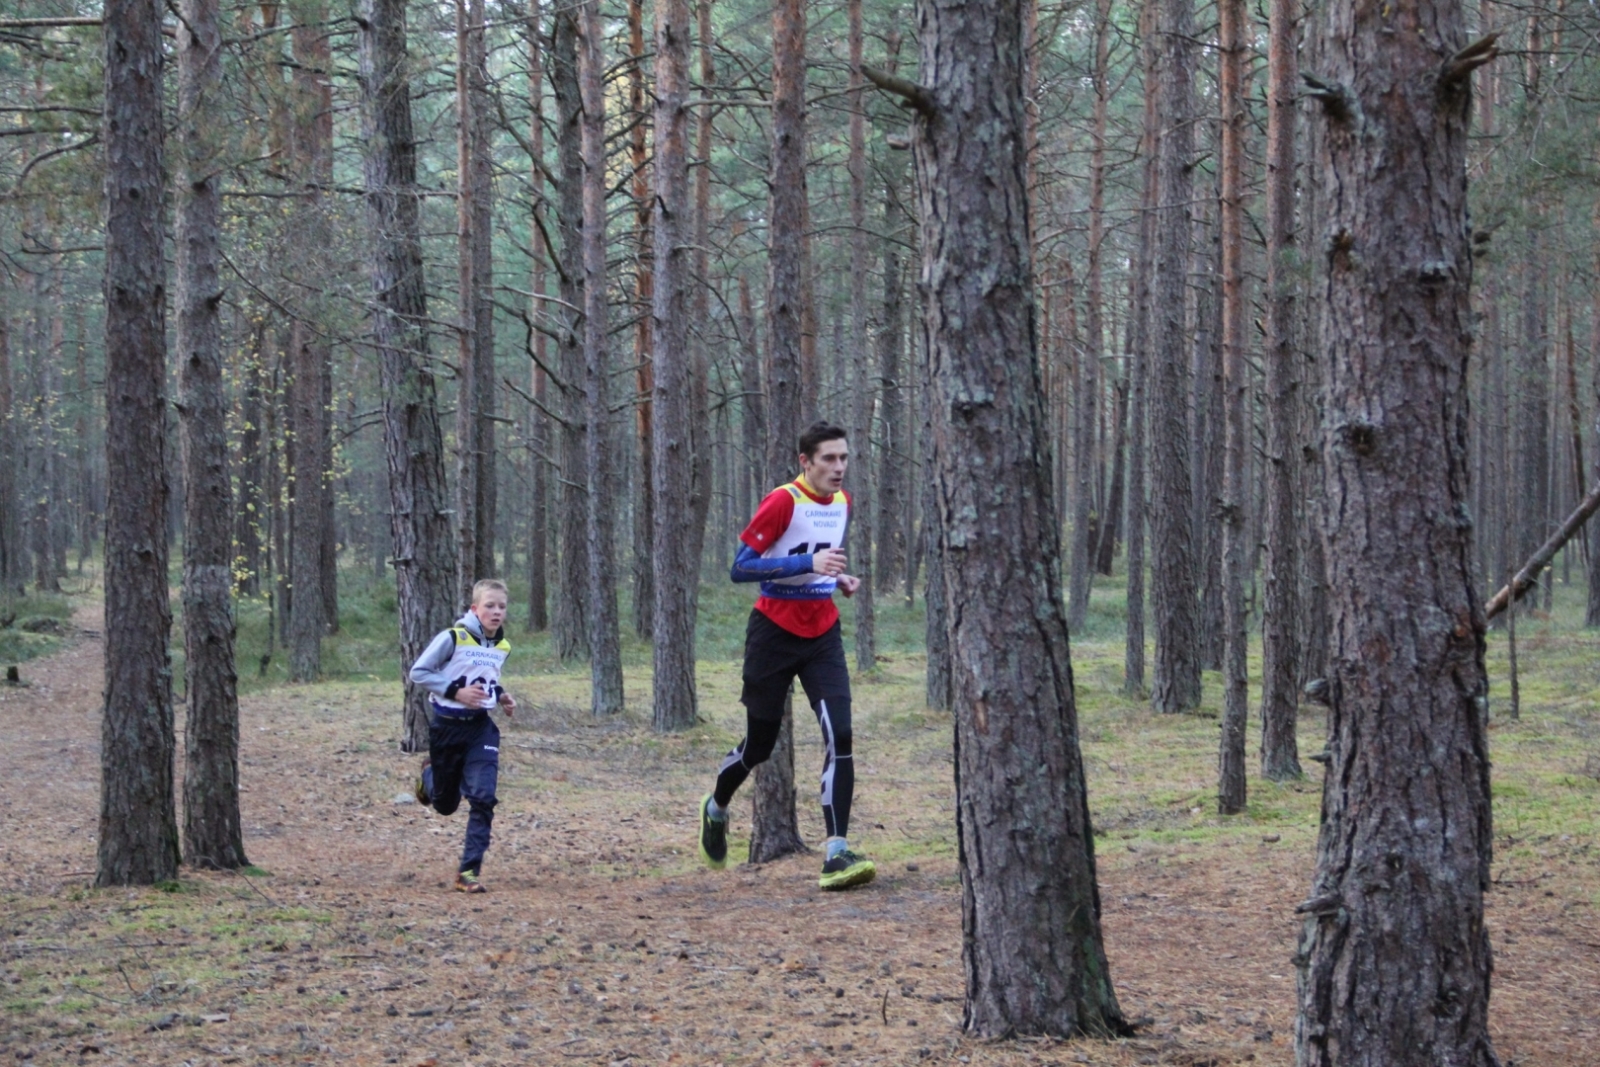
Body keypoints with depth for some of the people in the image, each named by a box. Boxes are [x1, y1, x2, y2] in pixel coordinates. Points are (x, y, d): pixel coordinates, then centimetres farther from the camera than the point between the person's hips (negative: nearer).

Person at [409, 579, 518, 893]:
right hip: (447, 725, -3)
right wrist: (455, 691, -21)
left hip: (481, 728, 3)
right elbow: (418, 672, -12)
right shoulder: (453, 638, -16)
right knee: (445, 803, 12)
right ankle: (429, 776, 50)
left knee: (483, 798, -14)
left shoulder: (502, 646, 4)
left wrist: (501, 696, 2)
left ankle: (469, 871, -8)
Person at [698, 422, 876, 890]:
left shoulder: (842, 502, 8)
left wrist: (839, 578, 5)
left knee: (840, 735, -14)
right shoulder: (783, 501, -15)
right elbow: (741, 567, -20)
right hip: (775, 634, -5)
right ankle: (716, 808, 39)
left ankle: (836, 852, -17)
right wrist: (808, 563, -29)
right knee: (758, 744, 7)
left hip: (823, 634, 5)